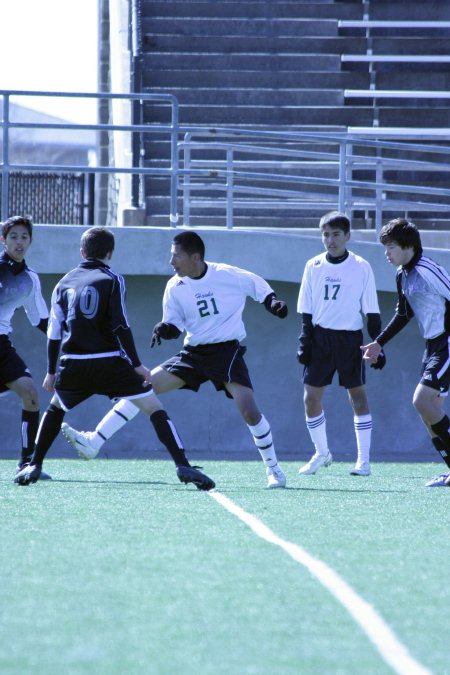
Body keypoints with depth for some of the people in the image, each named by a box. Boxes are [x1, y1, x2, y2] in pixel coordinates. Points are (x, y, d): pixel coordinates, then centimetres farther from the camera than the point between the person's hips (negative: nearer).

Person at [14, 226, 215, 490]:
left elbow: (54, 333, 14)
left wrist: (51, 372, 23)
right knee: (155, 409, 1)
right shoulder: (112, 280, 2)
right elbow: (120, 327, -8)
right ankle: (183, 466, -14)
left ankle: (34, 466, 19)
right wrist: (137, 365, -6)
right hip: (110, 364, -3)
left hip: (73, 366, 3)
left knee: (55, 408, 29)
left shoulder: (64, 283, 13)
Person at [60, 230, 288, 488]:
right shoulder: (175, 287, 0)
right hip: (194, 353, 4)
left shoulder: (228, 275, -12)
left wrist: (273, 302, -11)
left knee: (249, 411, -20)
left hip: (227, 351, -4)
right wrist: (164, 329, -16)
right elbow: (175, 326, 6)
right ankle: (94, 442, -11)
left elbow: (258, 286, 5)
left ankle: (273, 469, 3)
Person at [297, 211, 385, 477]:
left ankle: (364, 460, 2)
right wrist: (305, 342, 0)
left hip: (350, 338, -3)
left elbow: (372, 312, 0)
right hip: (320, 337, 3)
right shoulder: (313, 266, 3)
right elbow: (306, 312, 8)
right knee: (311, 399, 1)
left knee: (358, 397, -3)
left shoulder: (361, 268, -3)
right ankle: (322, 453, 19)